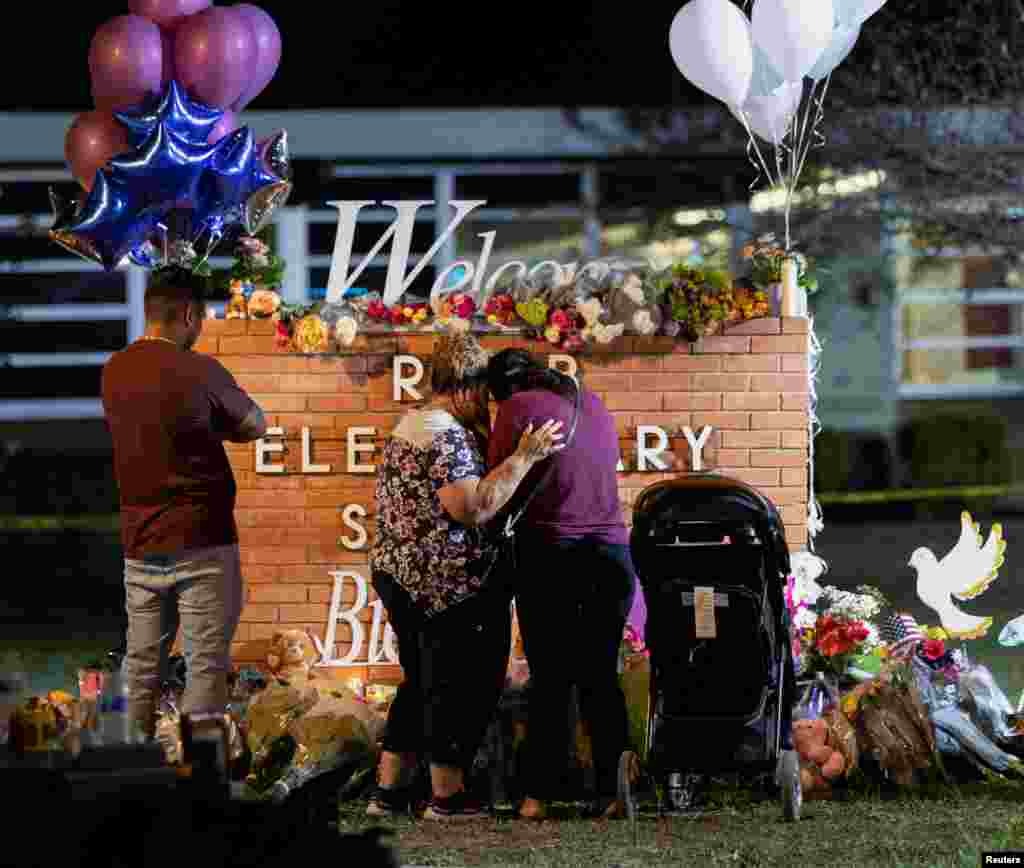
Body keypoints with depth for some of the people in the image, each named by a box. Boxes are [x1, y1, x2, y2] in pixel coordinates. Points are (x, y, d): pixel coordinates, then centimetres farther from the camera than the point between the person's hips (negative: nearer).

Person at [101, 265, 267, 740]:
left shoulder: (114, 371, 5)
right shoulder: (200, 371, -13)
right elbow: (256, 427, 1)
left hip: (139, 542, 6)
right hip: (200, 541, -6)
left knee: (142, 664, 11)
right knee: (206, 665, -1)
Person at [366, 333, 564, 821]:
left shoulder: (408, 426, 13)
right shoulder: (449, 437, -19)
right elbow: (472, 508, -28)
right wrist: (523, 457, -25)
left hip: (396, 573, 10)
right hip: (448, 582, -10)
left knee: (420, 682, 18)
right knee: (460, 687, 1)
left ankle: (388, 790, 19)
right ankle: (447, 796, 7)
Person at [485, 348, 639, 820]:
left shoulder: (518, 407, -5)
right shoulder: (593, 404, 13)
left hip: (551, 556, -4)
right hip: (612, 552, 4)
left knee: (550, 679, 3)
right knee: (601, 675, 11)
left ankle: (538, 794, 5)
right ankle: (615, 790, 5)